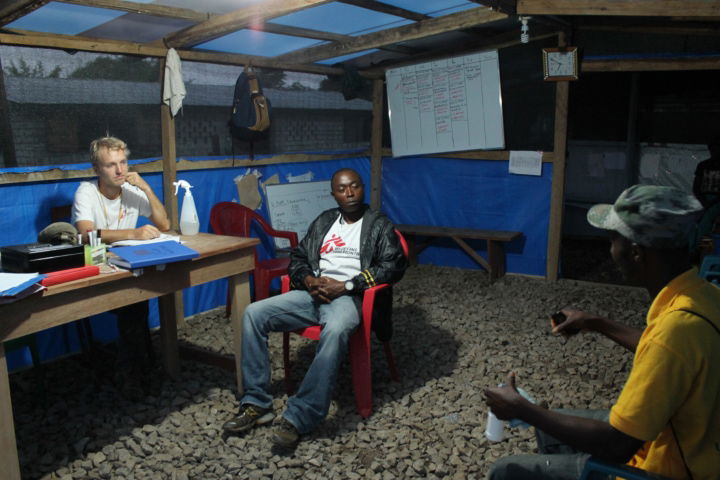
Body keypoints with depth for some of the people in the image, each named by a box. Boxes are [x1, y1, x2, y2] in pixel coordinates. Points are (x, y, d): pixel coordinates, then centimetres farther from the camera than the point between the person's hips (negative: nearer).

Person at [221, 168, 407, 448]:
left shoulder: (379, 225, 8)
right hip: (314, 293, 5)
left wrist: (345, 286, -14)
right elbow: (297, 258, 20)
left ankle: (298, 418, -34)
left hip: (349, 296, -5)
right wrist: (310, 281, -4)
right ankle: (257, 404, -11)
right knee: (254, 314, -14)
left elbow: (394, 266, -6)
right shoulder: (324, 221, 22)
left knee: (335, 330, -40)